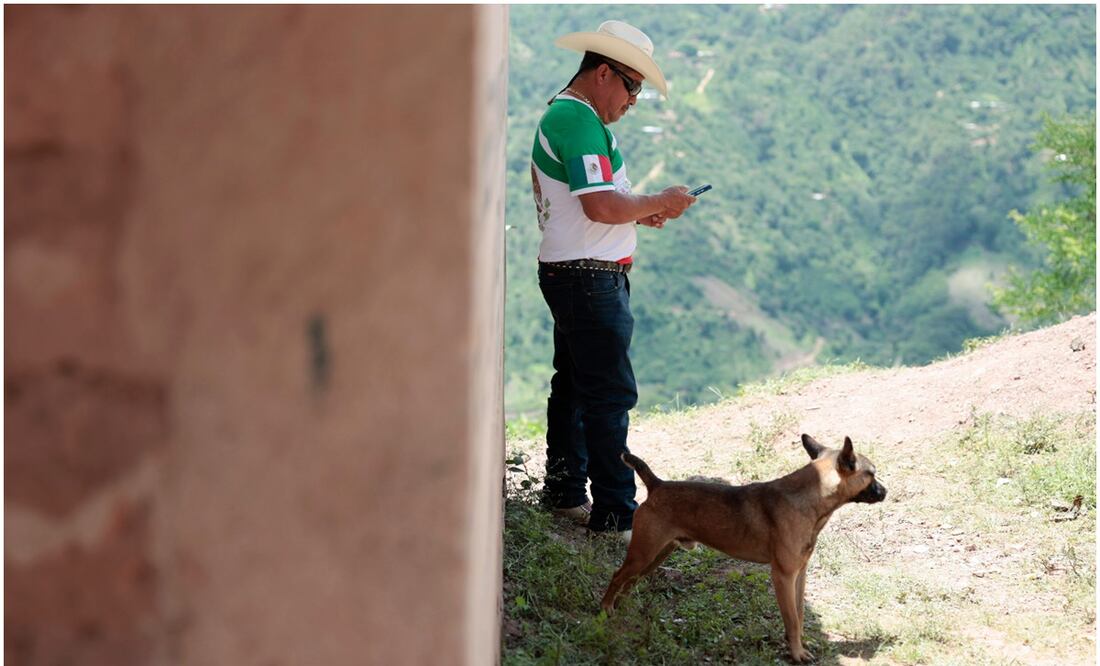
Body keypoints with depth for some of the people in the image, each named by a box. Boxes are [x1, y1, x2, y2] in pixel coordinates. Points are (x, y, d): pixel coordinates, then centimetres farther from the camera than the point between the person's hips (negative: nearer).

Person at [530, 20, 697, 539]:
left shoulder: (560, 113, 16)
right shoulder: (579, 120, -18)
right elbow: (601, 207, -26)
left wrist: (637, 213, 13)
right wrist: (659, 202, -12)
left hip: (567, 273, 11)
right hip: (590, 278, -11)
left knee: (574, 384, 17)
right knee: (611, 394, -8)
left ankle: (565, 492, 27)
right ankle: (615, 512, -5)